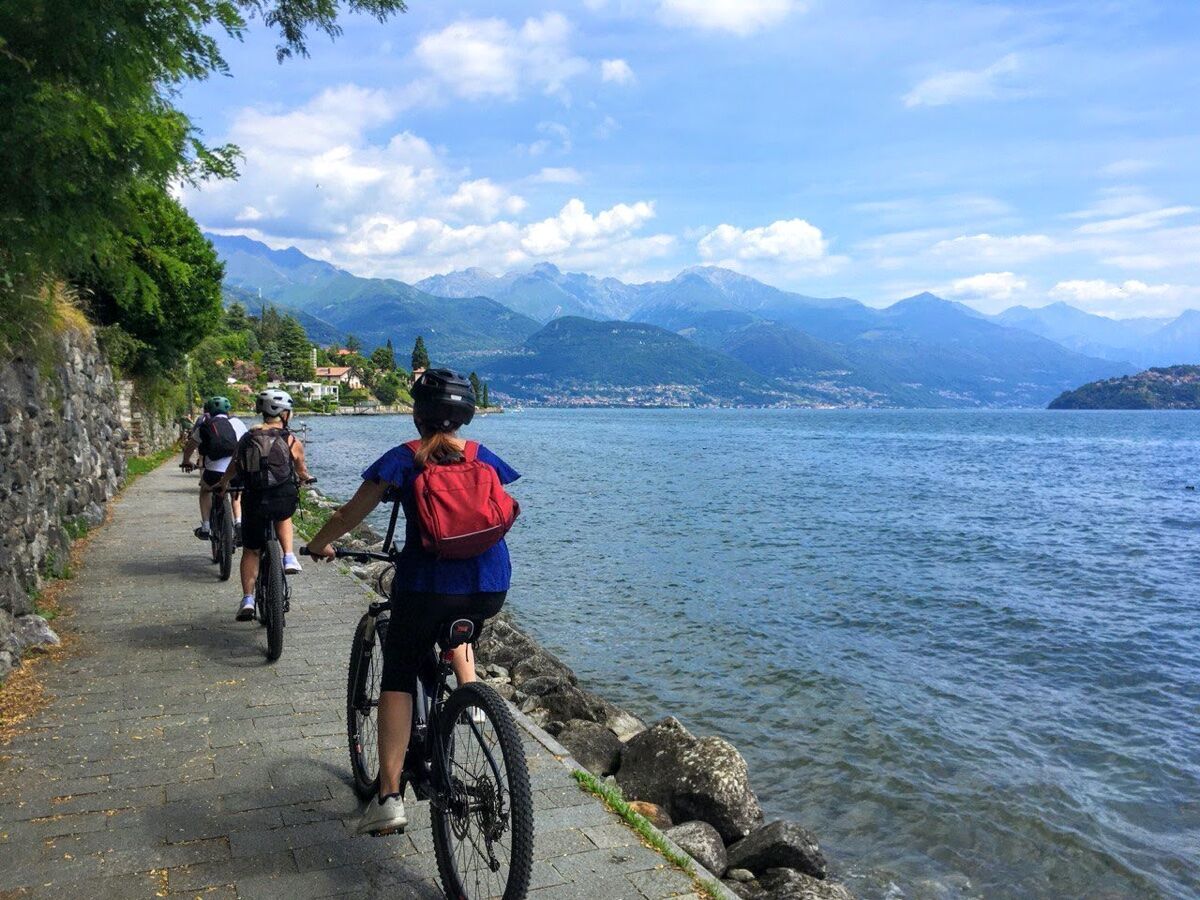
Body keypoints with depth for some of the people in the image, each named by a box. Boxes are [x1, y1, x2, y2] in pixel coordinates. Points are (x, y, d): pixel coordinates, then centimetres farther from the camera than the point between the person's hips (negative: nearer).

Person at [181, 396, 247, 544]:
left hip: (215, 470, -1)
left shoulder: (205, 425, 13)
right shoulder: (238, 422, 16)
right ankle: (238, 523, 11)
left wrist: (186, 462, 42)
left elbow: (189, 447, 23)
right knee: (236, 493, 31)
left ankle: (205, 527, 27)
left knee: (205, 490, 30)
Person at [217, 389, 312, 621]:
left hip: (254, 501, 2)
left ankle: (248, 599, 8)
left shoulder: (247, 438, 8)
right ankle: (289, 557, 16)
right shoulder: (292, 441, 0)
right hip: (284, 500, -1)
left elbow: (233, 468, 20)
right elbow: (301, 471, 13)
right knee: (283, 516, 35)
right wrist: (307, 478, 37)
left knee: (250, 551, 16)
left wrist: (222, 485, 40)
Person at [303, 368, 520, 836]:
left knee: (397, 679, 10)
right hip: (490, 587, 4)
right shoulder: (484, 458, 9)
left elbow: (352, 512, 2)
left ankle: (389, 797, 3)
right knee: (456, 624, 38)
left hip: (427, 584, -3)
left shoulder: (403, 459, 0)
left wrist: (317, 545, 20)